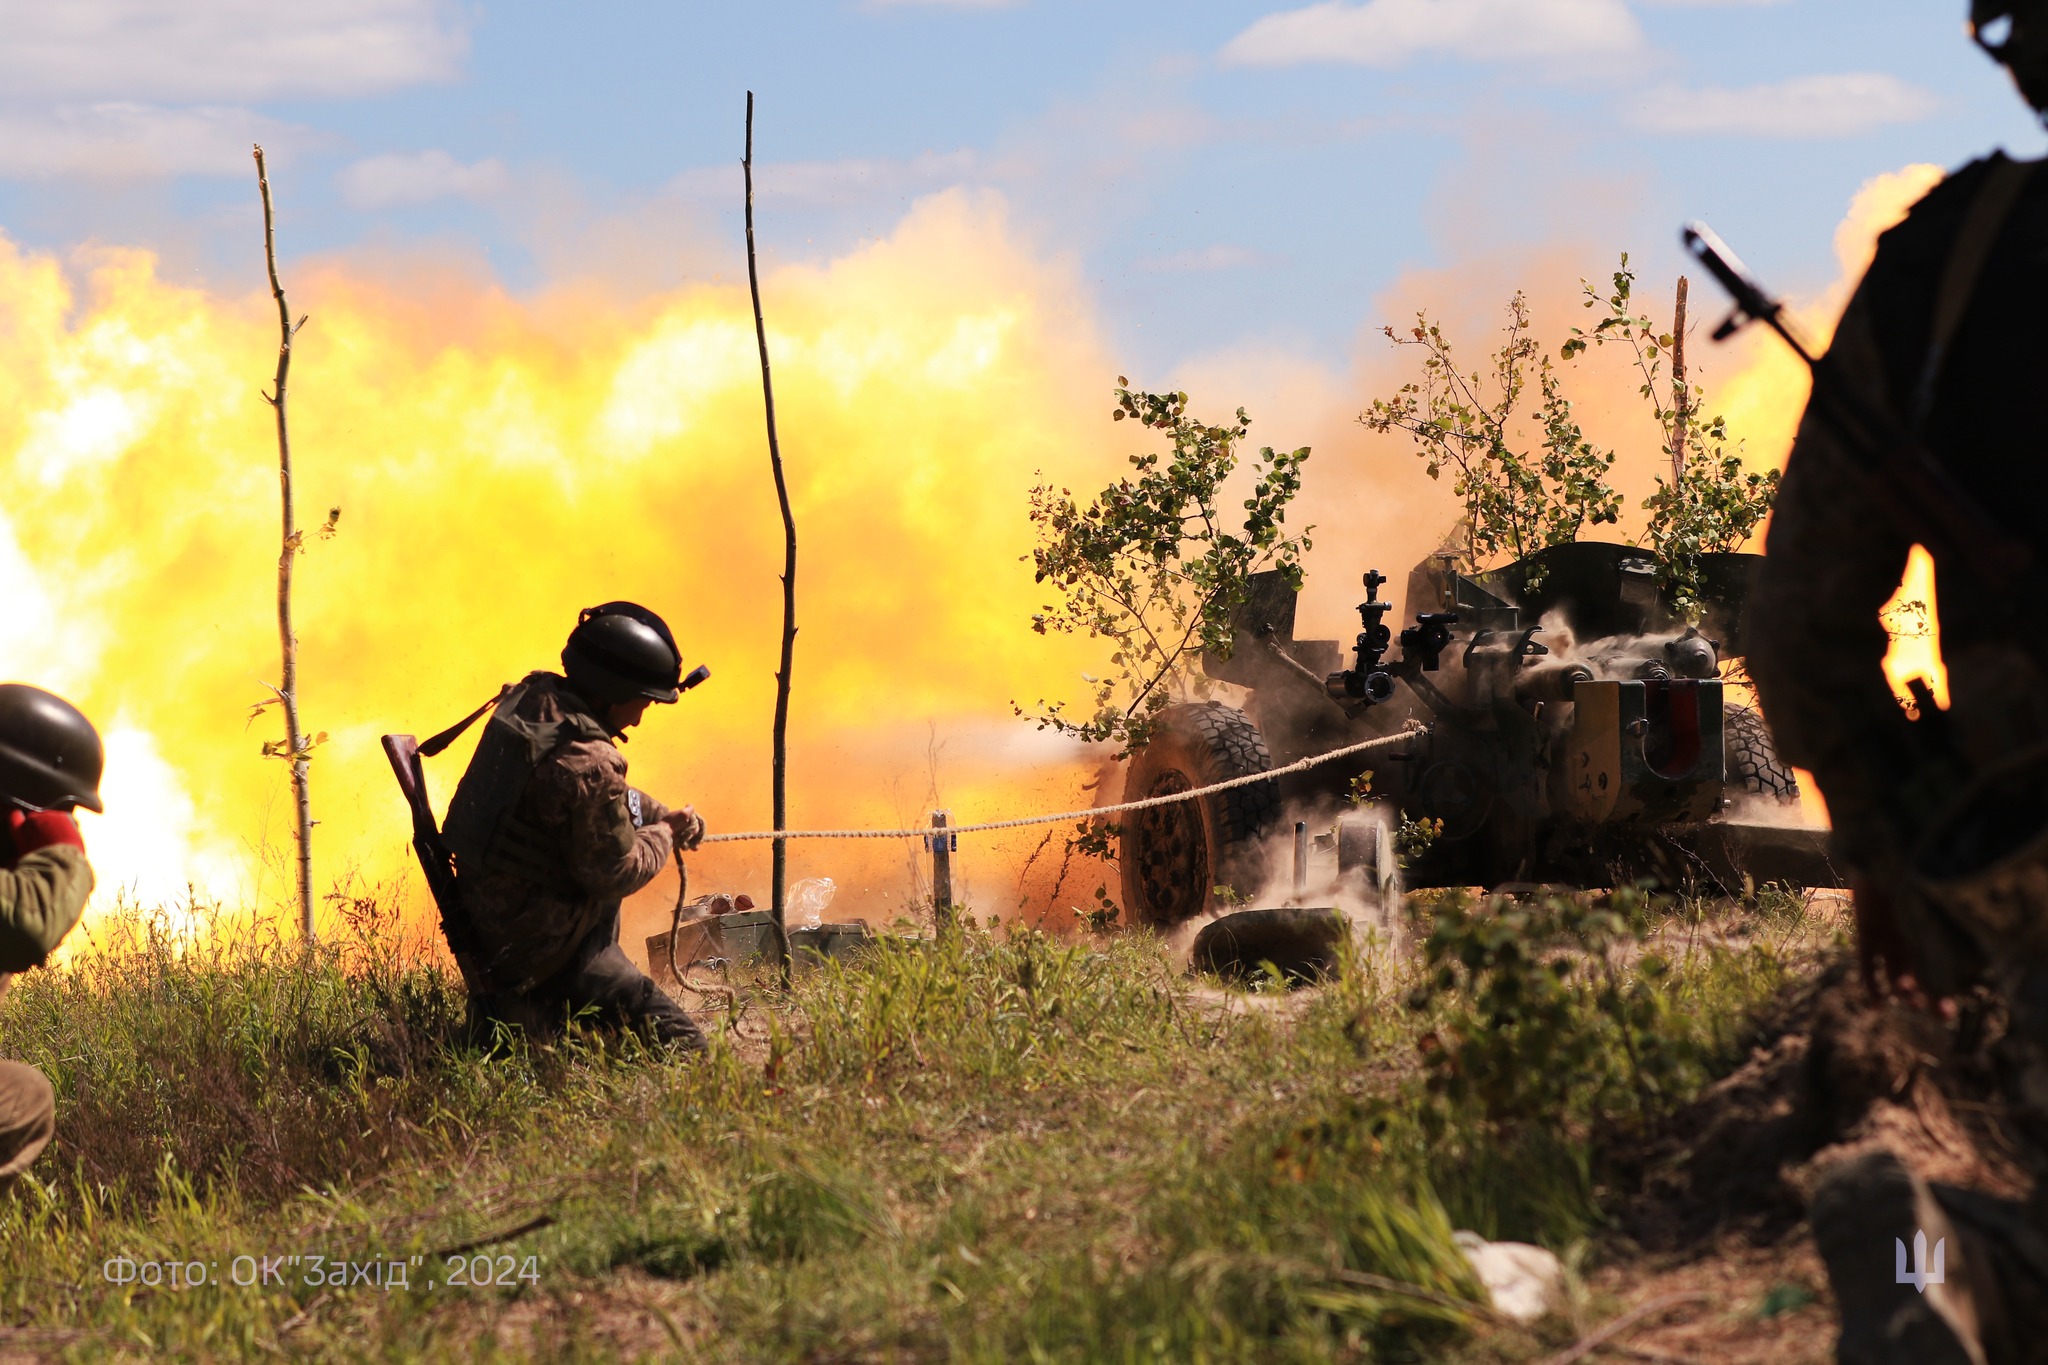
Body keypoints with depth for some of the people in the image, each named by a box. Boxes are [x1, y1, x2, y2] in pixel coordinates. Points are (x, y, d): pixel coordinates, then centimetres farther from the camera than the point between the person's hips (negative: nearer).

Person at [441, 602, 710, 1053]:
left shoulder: (528, 697, 1)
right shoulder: (590, 766, -27)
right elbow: (617, 873, -16)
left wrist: (661, 815, 11)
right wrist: (667, 835, 1)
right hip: (534, 944, -9)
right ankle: (526, 1011, -5)